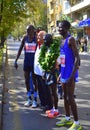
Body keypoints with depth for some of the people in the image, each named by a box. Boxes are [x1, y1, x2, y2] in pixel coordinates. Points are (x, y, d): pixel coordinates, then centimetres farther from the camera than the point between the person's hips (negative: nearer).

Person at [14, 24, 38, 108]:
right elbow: (20, 49, 7)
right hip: (26, 61, 4)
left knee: (34, 81, 2)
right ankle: (29, 99, 19)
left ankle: (35, 100, 11)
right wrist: (16, 60, 4)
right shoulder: (25, 38, 2)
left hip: (34, 62, -4)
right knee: (27, 81, 7)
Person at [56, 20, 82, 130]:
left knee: (70, 98, -6)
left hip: (70, 73, -9)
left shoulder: (70, 39, -14)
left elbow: (77, 57, -19)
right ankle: (67, 118, 29)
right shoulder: (62, 40, 14)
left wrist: (72, 75, -25)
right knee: (65, 96, 16)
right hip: (64, 73, 9)